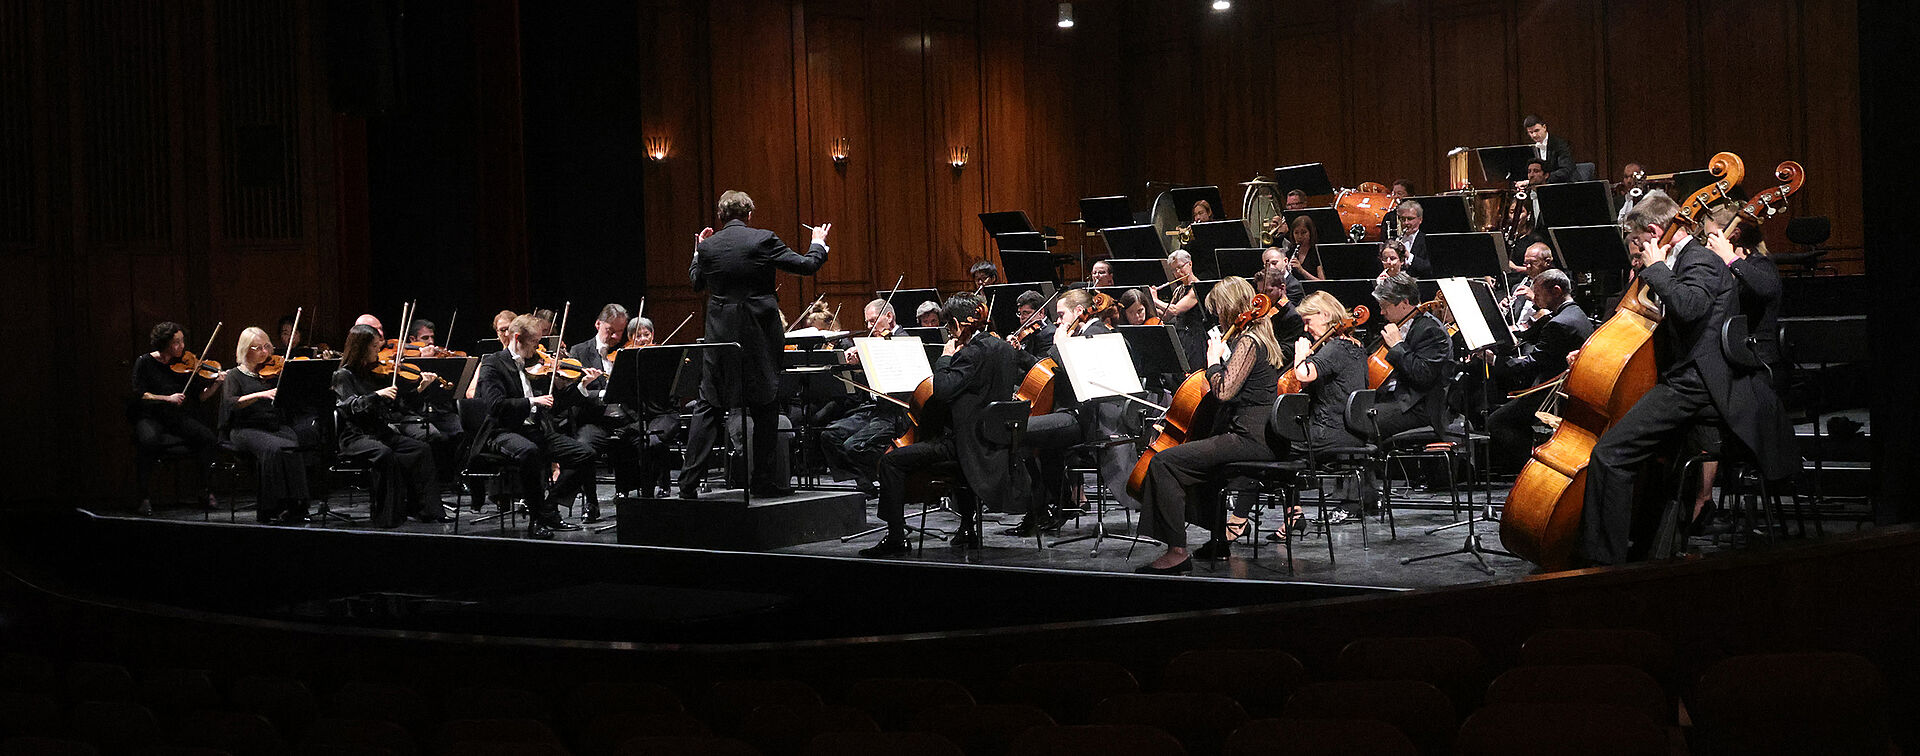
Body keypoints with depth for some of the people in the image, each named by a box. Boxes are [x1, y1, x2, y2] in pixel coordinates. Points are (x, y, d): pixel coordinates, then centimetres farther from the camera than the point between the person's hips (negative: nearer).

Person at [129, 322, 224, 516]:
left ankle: (205, 490, -8)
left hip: (179, 418, 3)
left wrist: (216, 384, -13)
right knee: (149, 440, -37)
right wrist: (167, 398, -18)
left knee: (208, 437, -24)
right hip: (151, 417, -3)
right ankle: (144, 497, -23)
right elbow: (138, 394, -7)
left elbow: (200, 397, 5)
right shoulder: (145, 362, 1)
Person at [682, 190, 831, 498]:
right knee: (764, 408, 7)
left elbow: (696, 282, 16)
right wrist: (819, 243, 17)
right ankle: (763, 479, 8)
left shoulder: (708, 247, 0)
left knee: (708, 408, 7)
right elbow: (806, 265, -3)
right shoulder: (764, 240, -8)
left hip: (721, 335, 2)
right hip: (761, 334, -2)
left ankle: (689, 482, 1)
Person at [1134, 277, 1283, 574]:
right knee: (1197, 453, 37)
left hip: (1249, 439, -11)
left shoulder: (1247, 342, -14)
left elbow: (1224, 391, -24)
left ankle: (1177, 552, -22)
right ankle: (1219, 539, 37)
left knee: (1164, 462, -18)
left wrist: (1214, 360, -9)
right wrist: (1220, 358, 16)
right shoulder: (1260, 337, 17)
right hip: (1260, 436, 11)